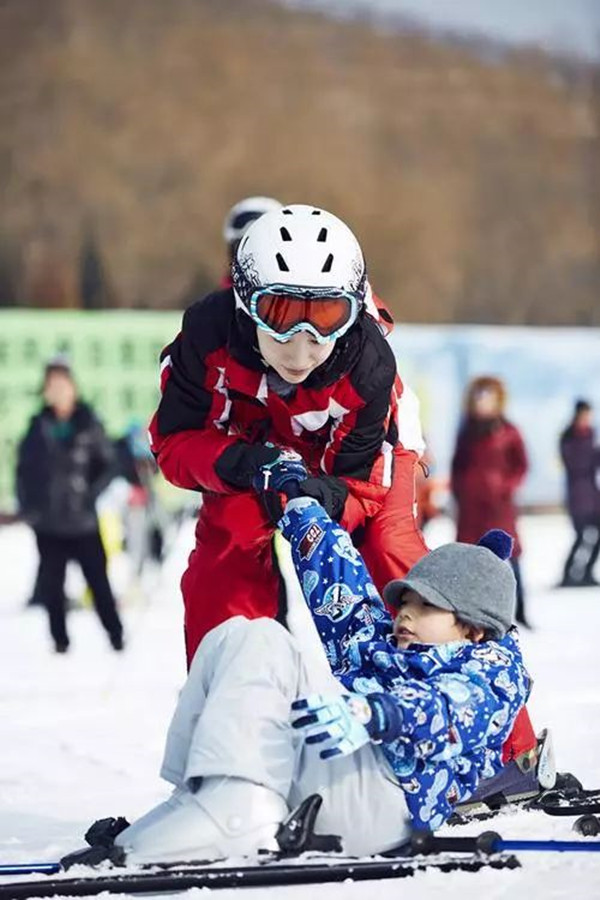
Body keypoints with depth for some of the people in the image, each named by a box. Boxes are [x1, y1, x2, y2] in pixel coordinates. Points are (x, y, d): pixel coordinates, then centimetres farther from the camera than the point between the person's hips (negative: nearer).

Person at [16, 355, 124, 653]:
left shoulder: (88, 424, -4)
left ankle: (116, 635, 14)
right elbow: (24, 469, 7)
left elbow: (108, 463, 2)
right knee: (51, 584, 5)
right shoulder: (38, 427, 2)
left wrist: (93, 493, -10)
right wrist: (27, 506, 0)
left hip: (83, 520, -2)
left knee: (98, 580, 2)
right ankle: (60, 639, 17)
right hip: (48, 523, 2)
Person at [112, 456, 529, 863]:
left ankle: (234, 813, -42)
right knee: (232, 636, 0)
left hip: (384, 794, -7)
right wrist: (298, 498, 49)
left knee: (263, 641, -19)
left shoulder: (493, 663, 12)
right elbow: (341, 585, 47)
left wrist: (375, 715, -32)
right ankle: (195, 798, -19)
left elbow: (458, 706, -11)